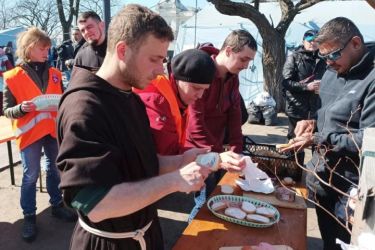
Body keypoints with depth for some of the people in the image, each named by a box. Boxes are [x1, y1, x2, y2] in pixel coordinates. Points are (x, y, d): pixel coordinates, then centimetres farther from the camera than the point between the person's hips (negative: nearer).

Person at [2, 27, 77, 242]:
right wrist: (22, 108, -24)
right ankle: (29, 216, 18)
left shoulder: (54, 74, 5)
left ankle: (57, 205, 32)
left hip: (53, 129, 4)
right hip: (30, 133, -4)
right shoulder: (13, 77, -6)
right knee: (31, 175, 3)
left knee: (55, 169, 15)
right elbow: (7, 111, -4)